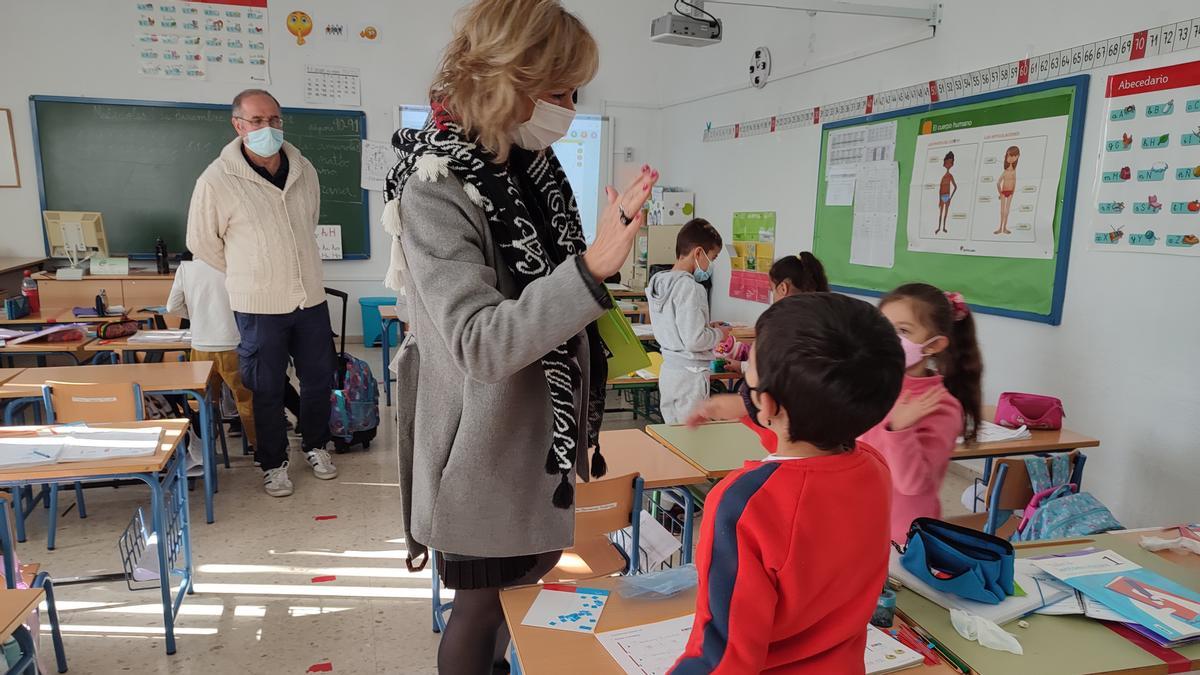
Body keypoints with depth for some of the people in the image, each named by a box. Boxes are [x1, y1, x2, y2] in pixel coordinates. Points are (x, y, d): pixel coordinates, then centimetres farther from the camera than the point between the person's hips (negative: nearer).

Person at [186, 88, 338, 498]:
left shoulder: (304, 171, 1)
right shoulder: (217, 180, -12)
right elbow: (202, 242, 0)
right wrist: (247, 278, 7)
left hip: (311, 298, 4)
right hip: (259, 307, -4)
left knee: (319, 379, 14)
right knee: (267, 390, 8)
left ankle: (315, 445, 36)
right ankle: (273, 463, 26)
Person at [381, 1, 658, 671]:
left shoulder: (530, 165, 2)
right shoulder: (436, 189, -23)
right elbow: (481, 342, -32)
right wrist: (594, 265, -41)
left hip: (538, 429, 8)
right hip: (485, 445, -8)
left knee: (536, 564, 25)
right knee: (486, 603, 11)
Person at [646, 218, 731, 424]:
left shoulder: (659, 282, 6)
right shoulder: (690, 288, -20)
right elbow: (694, 340, -23)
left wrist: (707, 327, 12)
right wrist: (719, 334, -6)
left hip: (668, 369, 9)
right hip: (690, 374, -8)